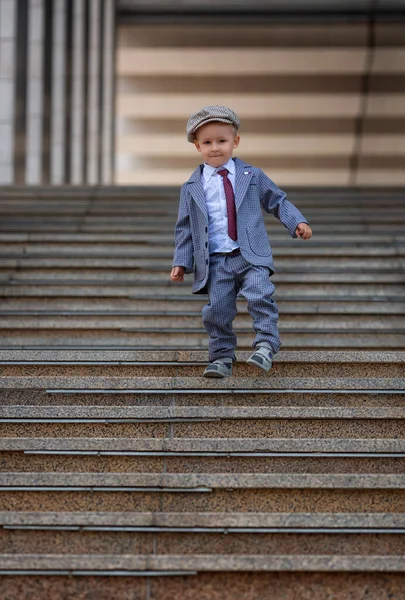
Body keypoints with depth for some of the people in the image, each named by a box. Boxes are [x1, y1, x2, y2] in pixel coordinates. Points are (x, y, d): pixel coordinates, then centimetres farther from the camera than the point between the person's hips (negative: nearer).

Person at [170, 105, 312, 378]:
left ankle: (266, 344, -13)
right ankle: (222, 357, 10)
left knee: (260, 295, -22)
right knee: (217, 310, -4)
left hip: (252, 256, -1)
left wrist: (297, 222, 1)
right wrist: (181, 262, 5)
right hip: (215, 261, 1)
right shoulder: (192, 188, 8)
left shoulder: (252, 176, 8)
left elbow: (277, 200, 16)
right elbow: (185, 228, 11)